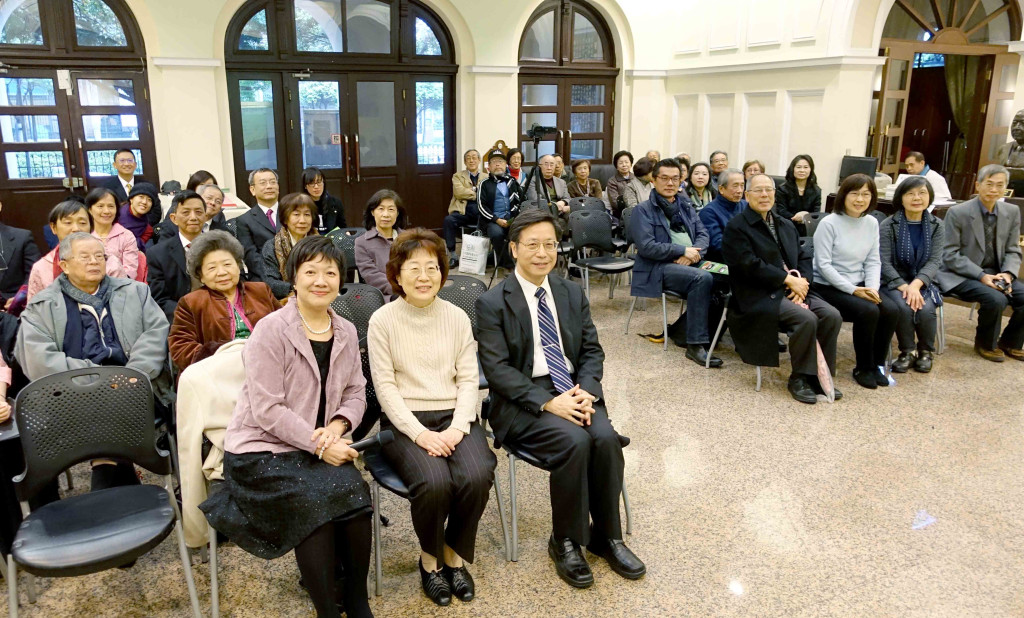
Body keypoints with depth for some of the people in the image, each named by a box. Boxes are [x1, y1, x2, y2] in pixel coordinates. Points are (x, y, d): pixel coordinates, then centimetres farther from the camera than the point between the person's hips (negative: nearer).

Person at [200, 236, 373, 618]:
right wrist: (319, 446, -19)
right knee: (315, 502, -27)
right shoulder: (271, 331, -13)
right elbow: (267, 409, -16)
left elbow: (356, 393, 9)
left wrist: (337, 426, -12)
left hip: (322, 446, 5)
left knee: (354, 494, -22)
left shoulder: (346, 332, 6)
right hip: (262, 449, -4)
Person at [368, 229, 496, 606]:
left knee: (477, 476, -26)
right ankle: (430, 558, 3)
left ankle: (455, 555, 3)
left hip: (454, 418, 3)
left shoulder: (457, 317, 7)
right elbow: (385, 386, -6)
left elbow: (469, 379, 4)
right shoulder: (383, 320, -2)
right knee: (434, 483, -30)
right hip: (405, 421, -2)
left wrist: (459, 426, -12)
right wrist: (419, 433, -17)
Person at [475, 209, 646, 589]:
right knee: (574, 441, -29)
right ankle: (565, 542, -7)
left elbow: (592, 351, 10)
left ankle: (606, 536, -2)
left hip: (574, 390, 4)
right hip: (523, 401, -4)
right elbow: (497, 369, -11)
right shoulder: (492, 303, -5)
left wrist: (586, 391, -11)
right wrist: (548, 402, -21)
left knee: (606, 438, -23)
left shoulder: (573, 294, 11)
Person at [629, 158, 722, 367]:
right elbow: (646, 247, -11)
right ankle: (695, 345, -26)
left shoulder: (685, 205, 21)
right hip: (659, 267, -6)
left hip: (690, 264, 6)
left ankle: (680, 331, -3)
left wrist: (694, 252, -9)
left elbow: (703, 234, 14)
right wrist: (683, 251, -12)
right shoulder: (643, 210, 1)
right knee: (703, 278, -32)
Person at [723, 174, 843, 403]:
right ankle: (800, 378, -10)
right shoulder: (736, 227, -4)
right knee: (806, 319, -28)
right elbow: (750, 265, -15)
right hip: (760, 295, -7)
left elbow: (804, 257, 13)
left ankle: (820, 375, 0)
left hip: (793, 289, 7)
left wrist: (802, 281, -8)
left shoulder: (787, 225, 20)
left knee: (832, 316, -14)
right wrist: (788, 279, -15)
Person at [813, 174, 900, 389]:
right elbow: (824, 265, -15)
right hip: (829, 286, -6)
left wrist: (872, 287, -12)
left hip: (859, 285, 6)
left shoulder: (872, 223, 5)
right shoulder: (829, 223, -13)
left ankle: (877, 364, 1)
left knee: (891, 310, -19)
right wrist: (853, 290, -20)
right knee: (868, 311, -27)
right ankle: (863, 368, -6)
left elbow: (873, 261, 6)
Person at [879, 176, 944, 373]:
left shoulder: (936, 226, 3)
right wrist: (904, 286, -24)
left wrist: (916, 284, -23)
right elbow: (884, 263, -10)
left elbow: (934, 261, -5)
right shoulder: (887, 226, -5)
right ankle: (907, 352, -6)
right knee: (903, 306, -31)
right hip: (893, 282, -2)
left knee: (925, 309, -27)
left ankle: (925, 352, 2)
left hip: (923, 282, 2)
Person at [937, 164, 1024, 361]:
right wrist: (981, 276, -22)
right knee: (996, 299, -30)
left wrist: (1007, 274, -11)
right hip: (961, 276, -6)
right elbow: (950, 255, -12)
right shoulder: (957, 213, -11)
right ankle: (985, 344, -1)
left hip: (995, 273, 6)